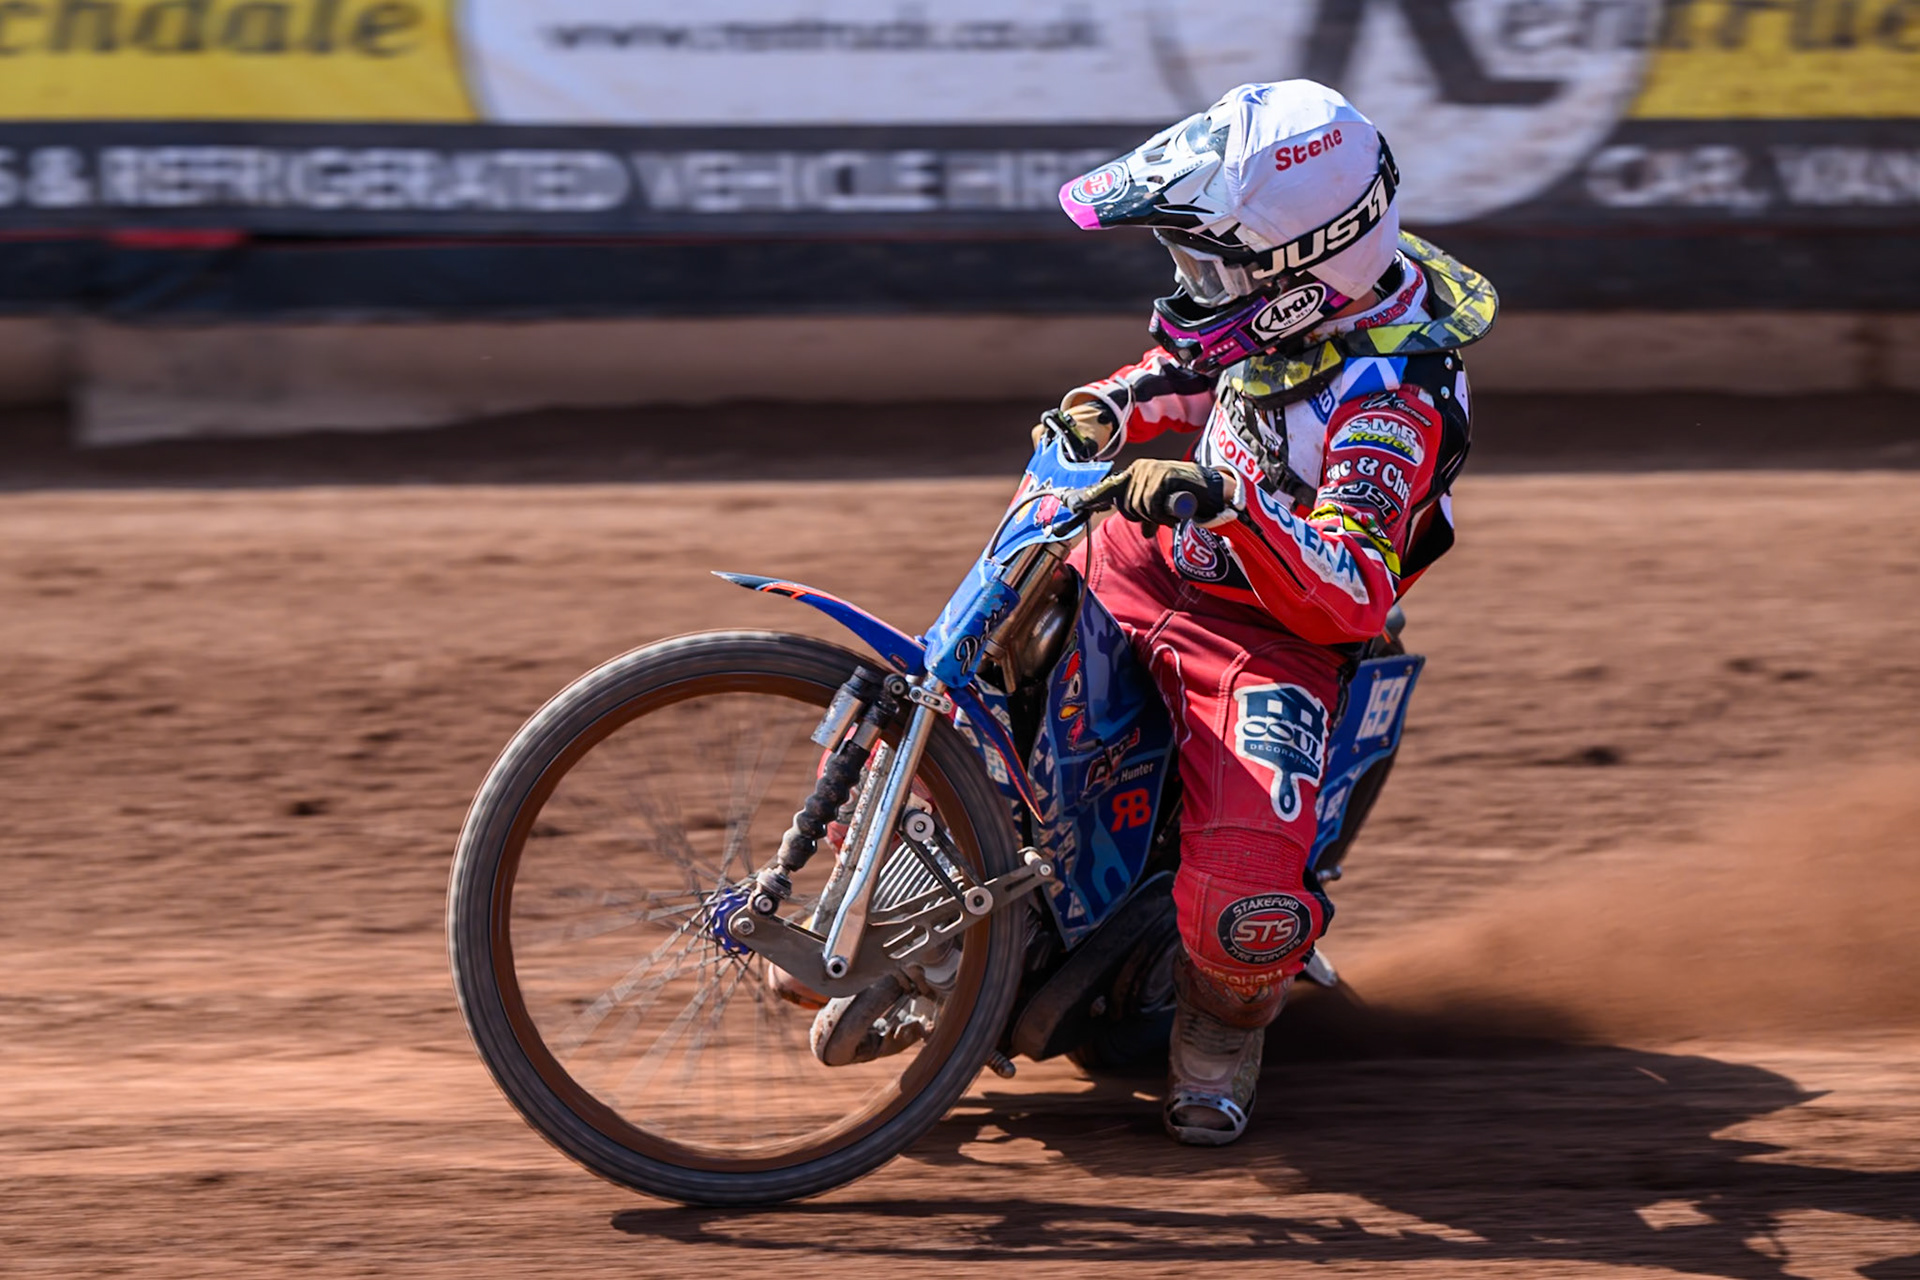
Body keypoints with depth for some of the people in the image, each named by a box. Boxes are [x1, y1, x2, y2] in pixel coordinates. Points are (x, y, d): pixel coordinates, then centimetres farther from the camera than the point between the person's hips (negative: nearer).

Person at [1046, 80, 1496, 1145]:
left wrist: (1229, 503, -50)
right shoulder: (1291, 296, -4)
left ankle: (1223, 1029, 9)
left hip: (1278, 634, -7)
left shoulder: (1391, 399, -28)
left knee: (1243, 900, -25)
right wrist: (1111, 405, 2)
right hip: (1151, 561, 8)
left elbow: (1353, 600, -36)